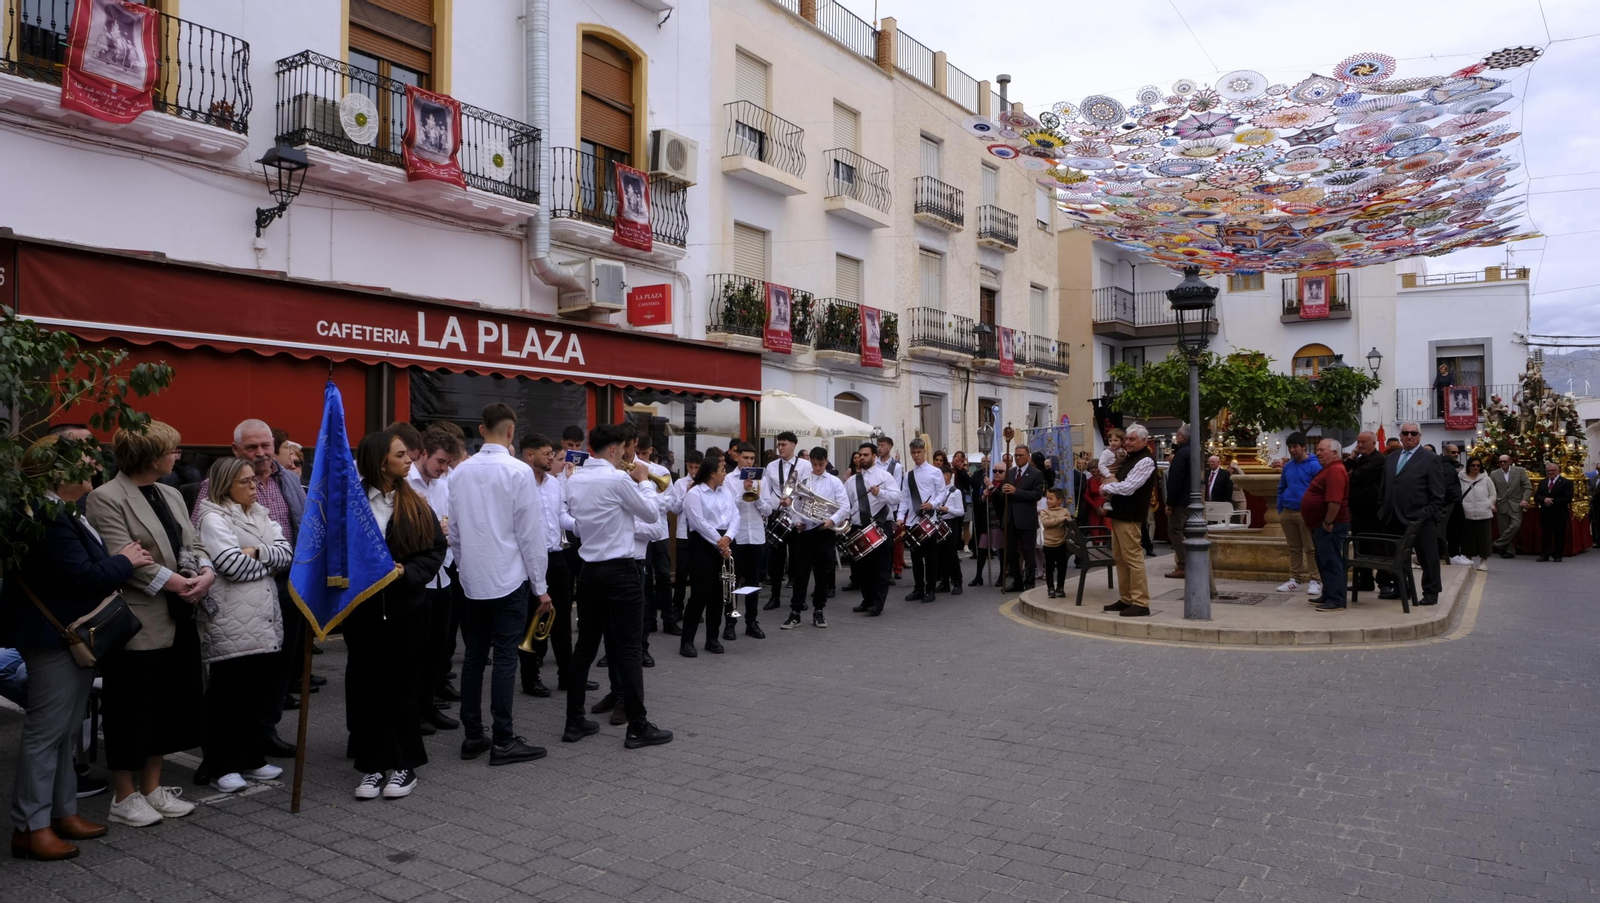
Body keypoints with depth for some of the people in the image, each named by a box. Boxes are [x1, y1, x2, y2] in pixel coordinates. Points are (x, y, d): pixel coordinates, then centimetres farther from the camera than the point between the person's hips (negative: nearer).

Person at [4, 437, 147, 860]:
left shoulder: (66, 512, 11)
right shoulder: (45, 518, -23)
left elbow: (90, 566, 16)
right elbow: (83, 576, -26)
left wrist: (117, 562, 0)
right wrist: (124, 561, -12)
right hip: (54, 639, -11)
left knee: (67, 730, 17)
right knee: (45, 732, -2)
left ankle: (63, 811, 27)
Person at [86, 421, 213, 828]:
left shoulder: (171, 495, 14)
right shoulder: (106, 499, -11)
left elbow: (192, 544, 12)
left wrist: (206, 573, -9)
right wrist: (175, 583, -21)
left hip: (177, 622, 8)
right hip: (137, 624, -8)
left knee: (168, 707, 14)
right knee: (130, 713, 4)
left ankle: (152, 788, 28)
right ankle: (124, 797, 18)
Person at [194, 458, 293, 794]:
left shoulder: (260, 515, 16)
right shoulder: (213, 519, -6)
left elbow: (287, 551, 5)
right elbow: (234, 565, -18)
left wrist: (256, 552, -12)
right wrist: (271, 559, -2)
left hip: (264, 620, 7)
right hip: (230, 624, -7)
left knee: (259, 691, 11)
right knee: (226, 695, 1)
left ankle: (250, 758, 23)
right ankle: (220, 767, 11)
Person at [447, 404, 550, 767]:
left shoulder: (460, 472, 5)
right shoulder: (519, 471, -12)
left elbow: (453, 529, 10)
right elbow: (531, 532, -11)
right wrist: (540, 585, -4)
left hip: (471, 579, 6)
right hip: (508, 578, -5)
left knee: (474, 655, 11)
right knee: (505, 658, -1)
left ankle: (472, 736, 18)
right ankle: (503, 741, 3)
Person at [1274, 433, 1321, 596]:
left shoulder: (1314, 466, -8)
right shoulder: (1287, 466, 11)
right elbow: (1281, 488, 18)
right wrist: (1280, 509, 12)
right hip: (1288, 513, 6)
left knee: (1311, 549, -2)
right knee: (1294, 548, 12)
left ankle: (1315, 581, 1)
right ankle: (1295, 579, 18)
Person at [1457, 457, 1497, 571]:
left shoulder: (1486, 479, 6)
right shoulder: (1461, 479, 2)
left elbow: (1492, 495, 10)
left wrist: (1489, 505, -6)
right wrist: (1461, 506, -9)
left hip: (1484, 514, 1)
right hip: (1467, 514, -1)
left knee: (1483, 538, 3)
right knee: (1468, 538, 6)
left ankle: (1484, 561, 11)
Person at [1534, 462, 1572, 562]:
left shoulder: (1566, 482, -2)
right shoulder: (1542, 483, 14)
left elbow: (1567, 498, -13)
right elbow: (1536, 496, 6)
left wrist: (1552, 502, -17)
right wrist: (1544, 499, -15)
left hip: (1560, 515, -4)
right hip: (1545, 515, 4)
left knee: (1559, 536, 2)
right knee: (1544, 535, 4)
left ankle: (1558, 555, 10)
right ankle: (1544, 555, 7)